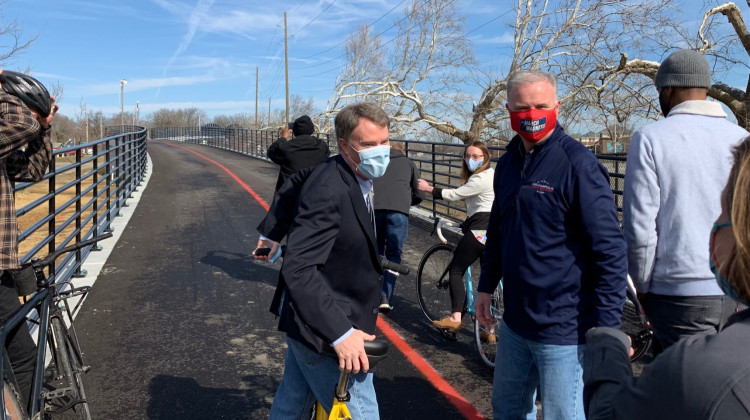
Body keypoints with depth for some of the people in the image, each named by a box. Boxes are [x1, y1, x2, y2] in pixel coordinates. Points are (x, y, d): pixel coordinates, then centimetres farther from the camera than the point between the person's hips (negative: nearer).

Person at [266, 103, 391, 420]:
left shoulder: (355, 177, 2)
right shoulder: (329, 190, -28)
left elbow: (289, 192, 18)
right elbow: (298, 269, -33)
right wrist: (340, 332, -35)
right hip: (324, 327, -9)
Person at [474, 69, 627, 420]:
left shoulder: (578, 164, -16)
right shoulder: (508, 162, 6)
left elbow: (610, 251, -17)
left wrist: (607, 327, -18)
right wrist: (486, 286, 16)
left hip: (563, 331, -7)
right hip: (514, 322, 7)